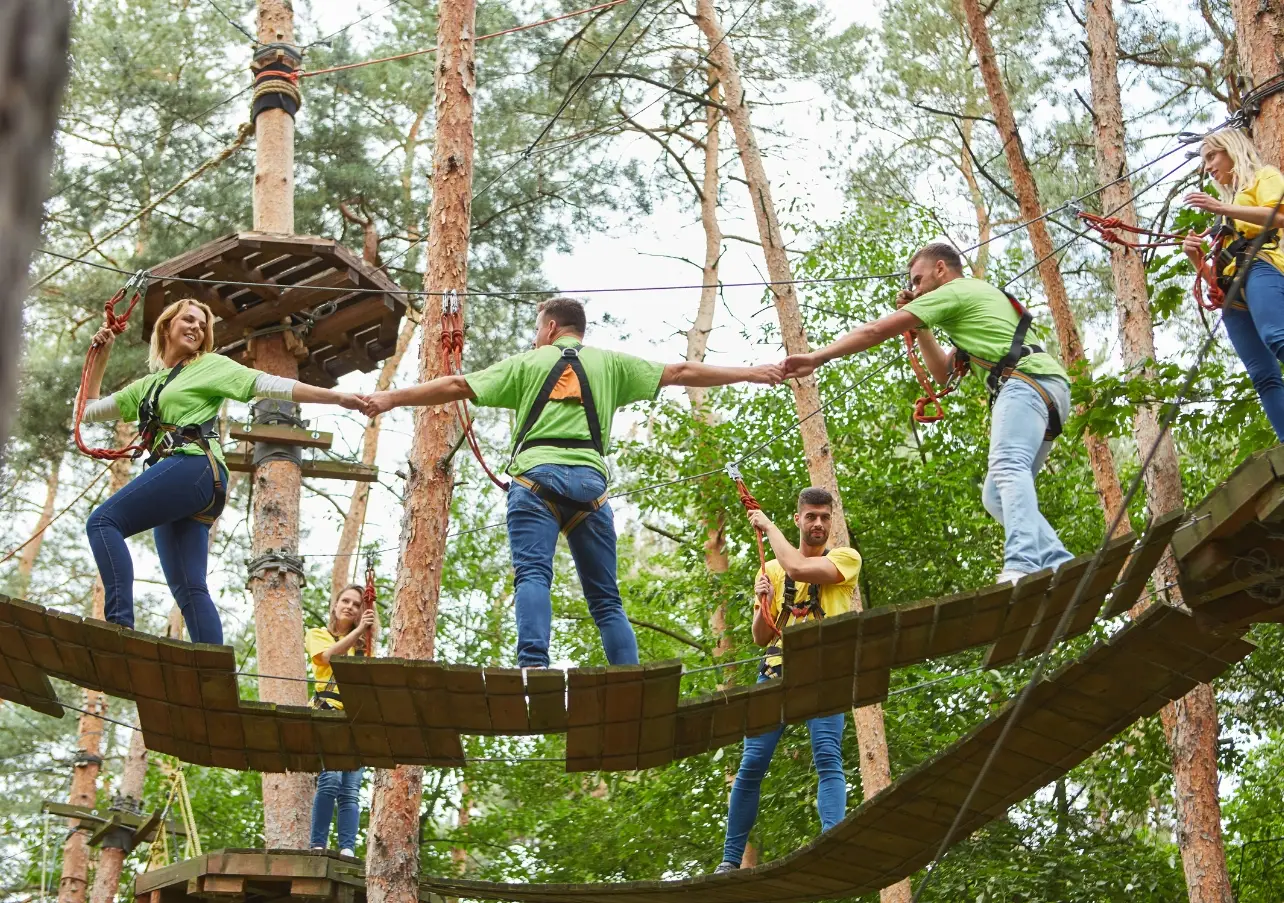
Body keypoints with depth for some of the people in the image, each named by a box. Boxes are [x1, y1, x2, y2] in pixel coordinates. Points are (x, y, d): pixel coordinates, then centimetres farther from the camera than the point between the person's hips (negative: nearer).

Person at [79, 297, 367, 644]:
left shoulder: (210, 366, 14)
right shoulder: (148, 386, 31)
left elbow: (270, 386, 5)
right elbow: (89, 410, 34)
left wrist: (338, 398, -4)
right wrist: (101, 355, 28)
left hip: (194, 466, -7)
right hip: (176, 486, 7)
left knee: (103, 521, -20)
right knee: (188, 589, -6)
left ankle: (121, 624, -33)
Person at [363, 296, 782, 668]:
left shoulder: (527, 363, 17)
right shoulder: (610, 363, 21)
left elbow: (456, 386, 12)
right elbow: (679, 372, 21)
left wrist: (390, 398, 18)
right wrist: (750, 372, 28)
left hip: (537, 474, -2)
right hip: (589, 479, 2)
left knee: (533, 576, -13)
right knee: (606, 597, 6)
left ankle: (533, 666, -35)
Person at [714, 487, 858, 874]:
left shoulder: (846, 558, 7)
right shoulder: (771, 569, 18)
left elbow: (798, 569, -13)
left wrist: (769, 526, 0)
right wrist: (762, 604, -3)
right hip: (777, 670, 3)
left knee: (828, 759, -17)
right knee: (752, 764, -3)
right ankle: (730, 860, 2)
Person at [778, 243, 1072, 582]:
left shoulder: (951, 292, 8)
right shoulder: (979, 298, 38)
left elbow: (876, 331, 4)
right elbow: (943, 372, 41)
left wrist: (816, 358, 8)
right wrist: (920, 327, 34)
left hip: (1026, 380, -9)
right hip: (1050, 389, 9)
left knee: (1007, 468, -28)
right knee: (996, 494, 7)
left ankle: (1021, 565, -50)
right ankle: (1061, 567, -5)